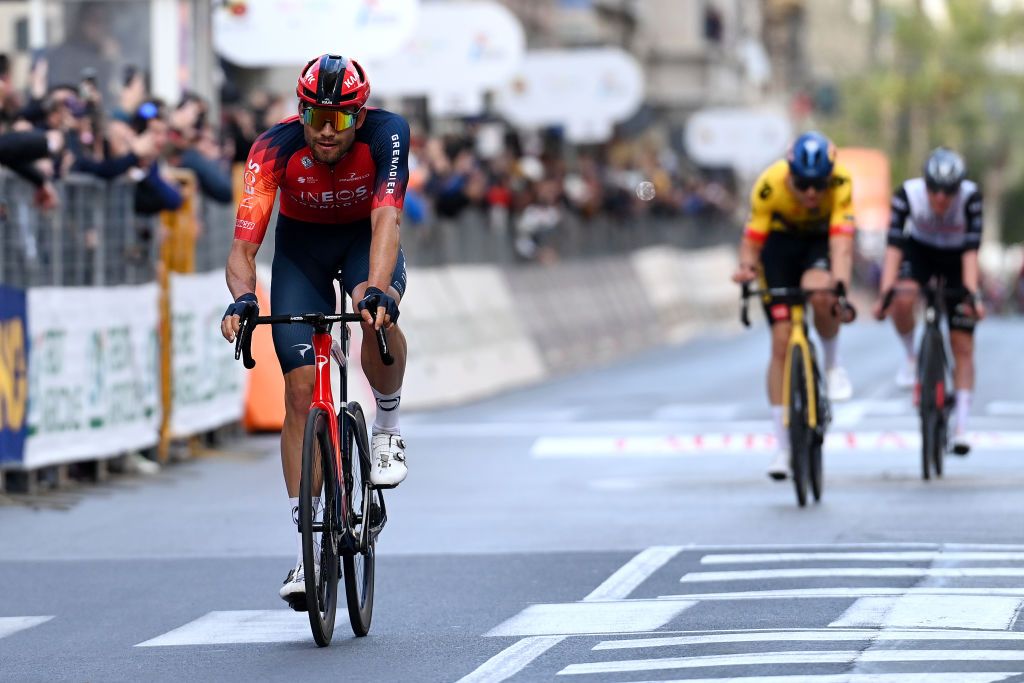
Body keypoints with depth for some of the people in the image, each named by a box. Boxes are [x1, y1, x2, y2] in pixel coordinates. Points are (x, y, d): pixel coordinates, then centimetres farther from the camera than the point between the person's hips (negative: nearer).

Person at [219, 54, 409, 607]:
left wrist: (377, 289, -59)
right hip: (301, 244, 1)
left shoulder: (386, 134, -30)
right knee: (301, 388, -11)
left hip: (364, 237, -1)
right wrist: (242, 298, -54)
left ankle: (388, 428, -7)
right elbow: (244, 243, -34)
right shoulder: (276, 148, -29)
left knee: (378, 314, -36)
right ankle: (307, 550, -7)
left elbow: (386, 219, -42)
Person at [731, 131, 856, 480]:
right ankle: (783, 448, -1)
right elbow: (752, 241, -27)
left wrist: (839, 287, -54)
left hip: (821, 241, 0)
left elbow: (841, 244, -39)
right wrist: (746, 266, -48)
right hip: (781, 242, 0)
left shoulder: (841, 183, -32)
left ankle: (833, 366, -4)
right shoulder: (769, 186, -31)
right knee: (781, 341, -8)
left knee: (819, 295, -36)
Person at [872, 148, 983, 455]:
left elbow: (971, 251, -31)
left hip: (955, 260, 0)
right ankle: (910, 358, -4)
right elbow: (894, 247, -31)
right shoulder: (907, 194, -30)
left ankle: (961, 428, -4)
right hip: (920, 251, 0)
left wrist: (973, 295, -41)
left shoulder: (971, 197, -31)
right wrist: (885, 293, -40)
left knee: (963, 346, -7)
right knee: (902, 300, -33)